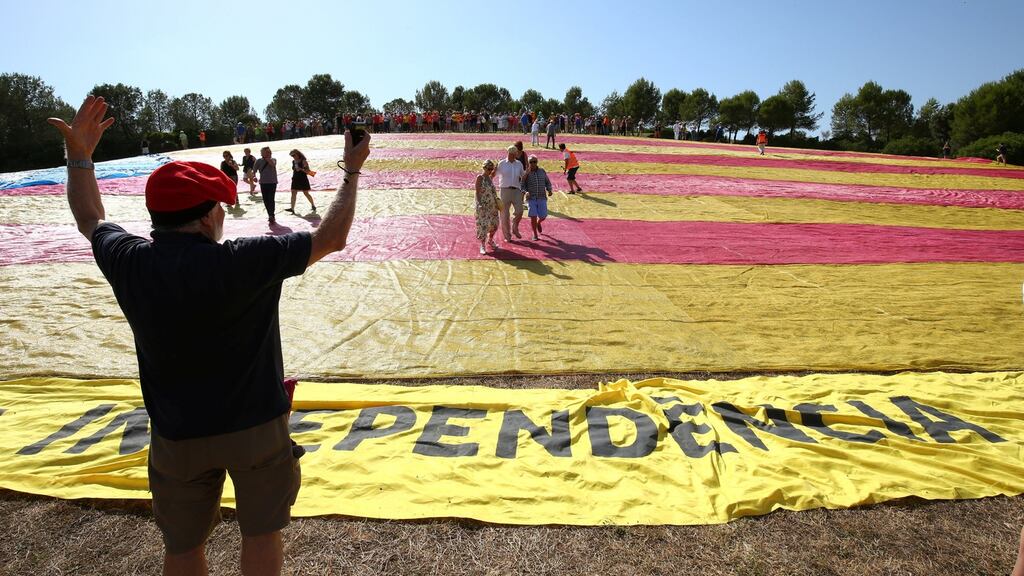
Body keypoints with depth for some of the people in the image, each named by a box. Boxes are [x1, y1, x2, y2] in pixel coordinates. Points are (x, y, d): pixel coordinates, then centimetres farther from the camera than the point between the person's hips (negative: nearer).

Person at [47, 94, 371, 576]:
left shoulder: (128, 263, -9)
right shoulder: (242, 262, -23)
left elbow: (90, 220, 14)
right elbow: (332, 237, -14)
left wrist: (78, 155, 23)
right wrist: (352, 173, -2)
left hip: (176, 434, 4)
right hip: (255, 426, -3)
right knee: (261, 535, 17)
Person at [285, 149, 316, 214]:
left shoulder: (303, 161, -10)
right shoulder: (293, 162, 9)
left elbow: (308, 171, -14)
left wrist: (301, 169, -28)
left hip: (303, 179, -6)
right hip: (295, 179, 6)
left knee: (306, 193, 3)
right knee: (293, 193, -5)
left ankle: (313, 205, 23)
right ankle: (292, 208, -8)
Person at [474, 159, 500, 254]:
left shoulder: (490, 177, 11)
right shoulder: (480, 177, -8)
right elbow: (477, 192, -13)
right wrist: (479, 204, -22)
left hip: (492, 205, 7)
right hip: (483, 205, -7)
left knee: (494, 224, 12)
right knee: (483, 224, -6)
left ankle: (490, 241, 33)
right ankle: (482, 245, 3)